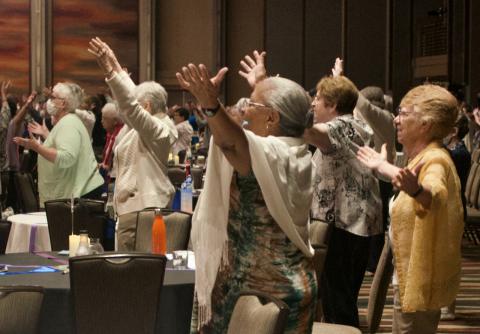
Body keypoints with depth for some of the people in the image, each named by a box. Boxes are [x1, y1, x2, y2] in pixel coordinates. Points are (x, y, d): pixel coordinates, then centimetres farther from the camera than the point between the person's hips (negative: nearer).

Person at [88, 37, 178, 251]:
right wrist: (114, 65, 26)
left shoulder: (156, 129, -11)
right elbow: (128, 96, 24)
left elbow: (130, 107, -25)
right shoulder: (143, 129, 16)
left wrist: (111, 72, -30)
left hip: (139, 211, -10)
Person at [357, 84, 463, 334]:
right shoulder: (424, 156, 9)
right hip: (412, 275, 11)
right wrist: (382, 166, 43)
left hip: (419, 279, -11)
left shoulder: (435, 159, -23)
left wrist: (416, 190, -68)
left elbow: (436, 193, -47)